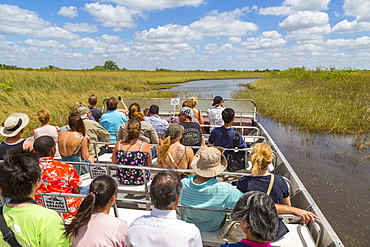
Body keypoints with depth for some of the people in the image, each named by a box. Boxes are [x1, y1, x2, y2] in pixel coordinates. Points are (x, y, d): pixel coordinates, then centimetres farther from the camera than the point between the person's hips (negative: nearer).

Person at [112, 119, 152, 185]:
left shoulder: (118, 145, -11)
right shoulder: (145, 145, -17)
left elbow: (114, 163, 2)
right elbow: (149, 165, -4)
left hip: (122, 179, 3)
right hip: (141, 180, -3)